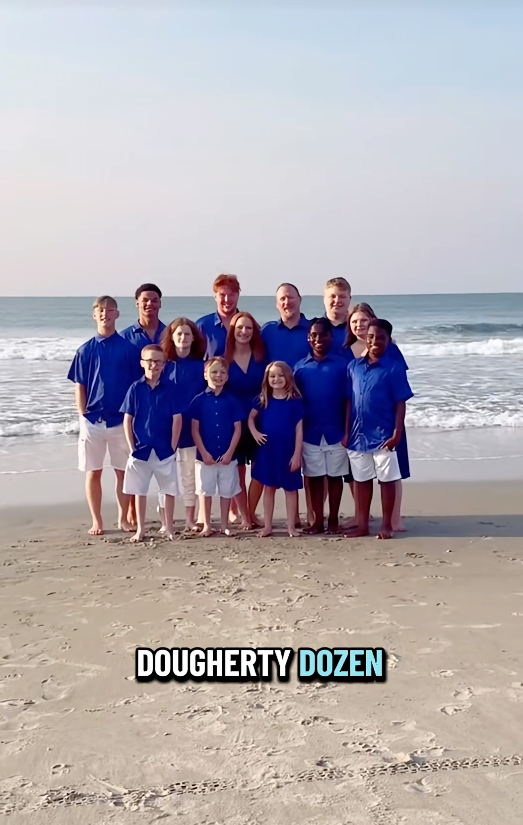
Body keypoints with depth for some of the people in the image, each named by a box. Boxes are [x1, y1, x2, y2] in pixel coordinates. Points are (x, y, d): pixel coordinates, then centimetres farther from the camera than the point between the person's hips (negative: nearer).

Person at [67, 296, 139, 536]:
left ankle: (123, 518, 20)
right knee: (93, 472, 6)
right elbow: (79, 386, 5)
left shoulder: (127, 348, 0)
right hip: (92, 421, 1)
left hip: (120, 419, -1)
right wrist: (83, 415, -2)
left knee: (123, 471, 7)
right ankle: (97, 522, 16)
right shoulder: (86, 350, 3)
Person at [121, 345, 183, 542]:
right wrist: (132, 447, -4)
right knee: (139, 491, 10)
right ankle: (140, 529, 21)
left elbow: (177, 419, -4)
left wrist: (172, 446, -6)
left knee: (170, 489, 8)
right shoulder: (136, 388, -2)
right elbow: (127, 419, 0)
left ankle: (168, 528, 21)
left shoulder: (169, 388, -5)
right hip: (141, 449, 1)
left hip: (164, 450, -1)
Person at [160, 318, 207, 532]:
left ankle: (190, 519, 18)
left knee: (190, 473, 9)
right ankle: (165, 520, 10)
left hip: (191, 427, 2)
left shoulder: (200, 366, 3)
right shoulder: (164, 365, -1)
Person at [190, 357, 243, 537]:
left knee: (226, 491, 9)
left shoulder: (232, 400, 0)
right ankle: (206, 525, 18)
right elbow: (195, 429, -3)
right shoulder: (199, 400, -2)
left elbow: (237, 429, 0)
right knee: (205, 490, 7)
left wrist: (230, 452, -9)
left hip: (227, 455, 1)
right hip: (205, 455, -1)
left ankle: (224, 525, 21)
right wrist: (204, 452, -11)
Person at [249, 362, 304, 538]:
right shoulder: (263, 400, 1)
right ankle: (267, 526, 18)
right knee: (268, 487, 10)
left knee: (290, 488, 6)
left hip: (288, 451, -3)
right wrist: (255, 432, -6)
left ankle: (291, 526, 14)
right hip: (267, 451, 3)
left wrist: (297, 454, -10)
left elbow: (299, 430, -6)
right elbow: (251, 418, 15)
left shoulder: (295, 402, -7)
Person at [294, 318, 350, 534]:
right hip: (310, 433, 2)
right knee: (314, 477, 8)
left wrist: (348, 431, -6)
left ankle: (333, 520, 17)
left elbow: (348, 400, -1)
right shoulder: (300, 367, 4)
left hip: (335, 432, -2)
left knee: (335, 476, 7)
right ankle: (318, 520, 17)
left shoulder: (342, 365, -2)